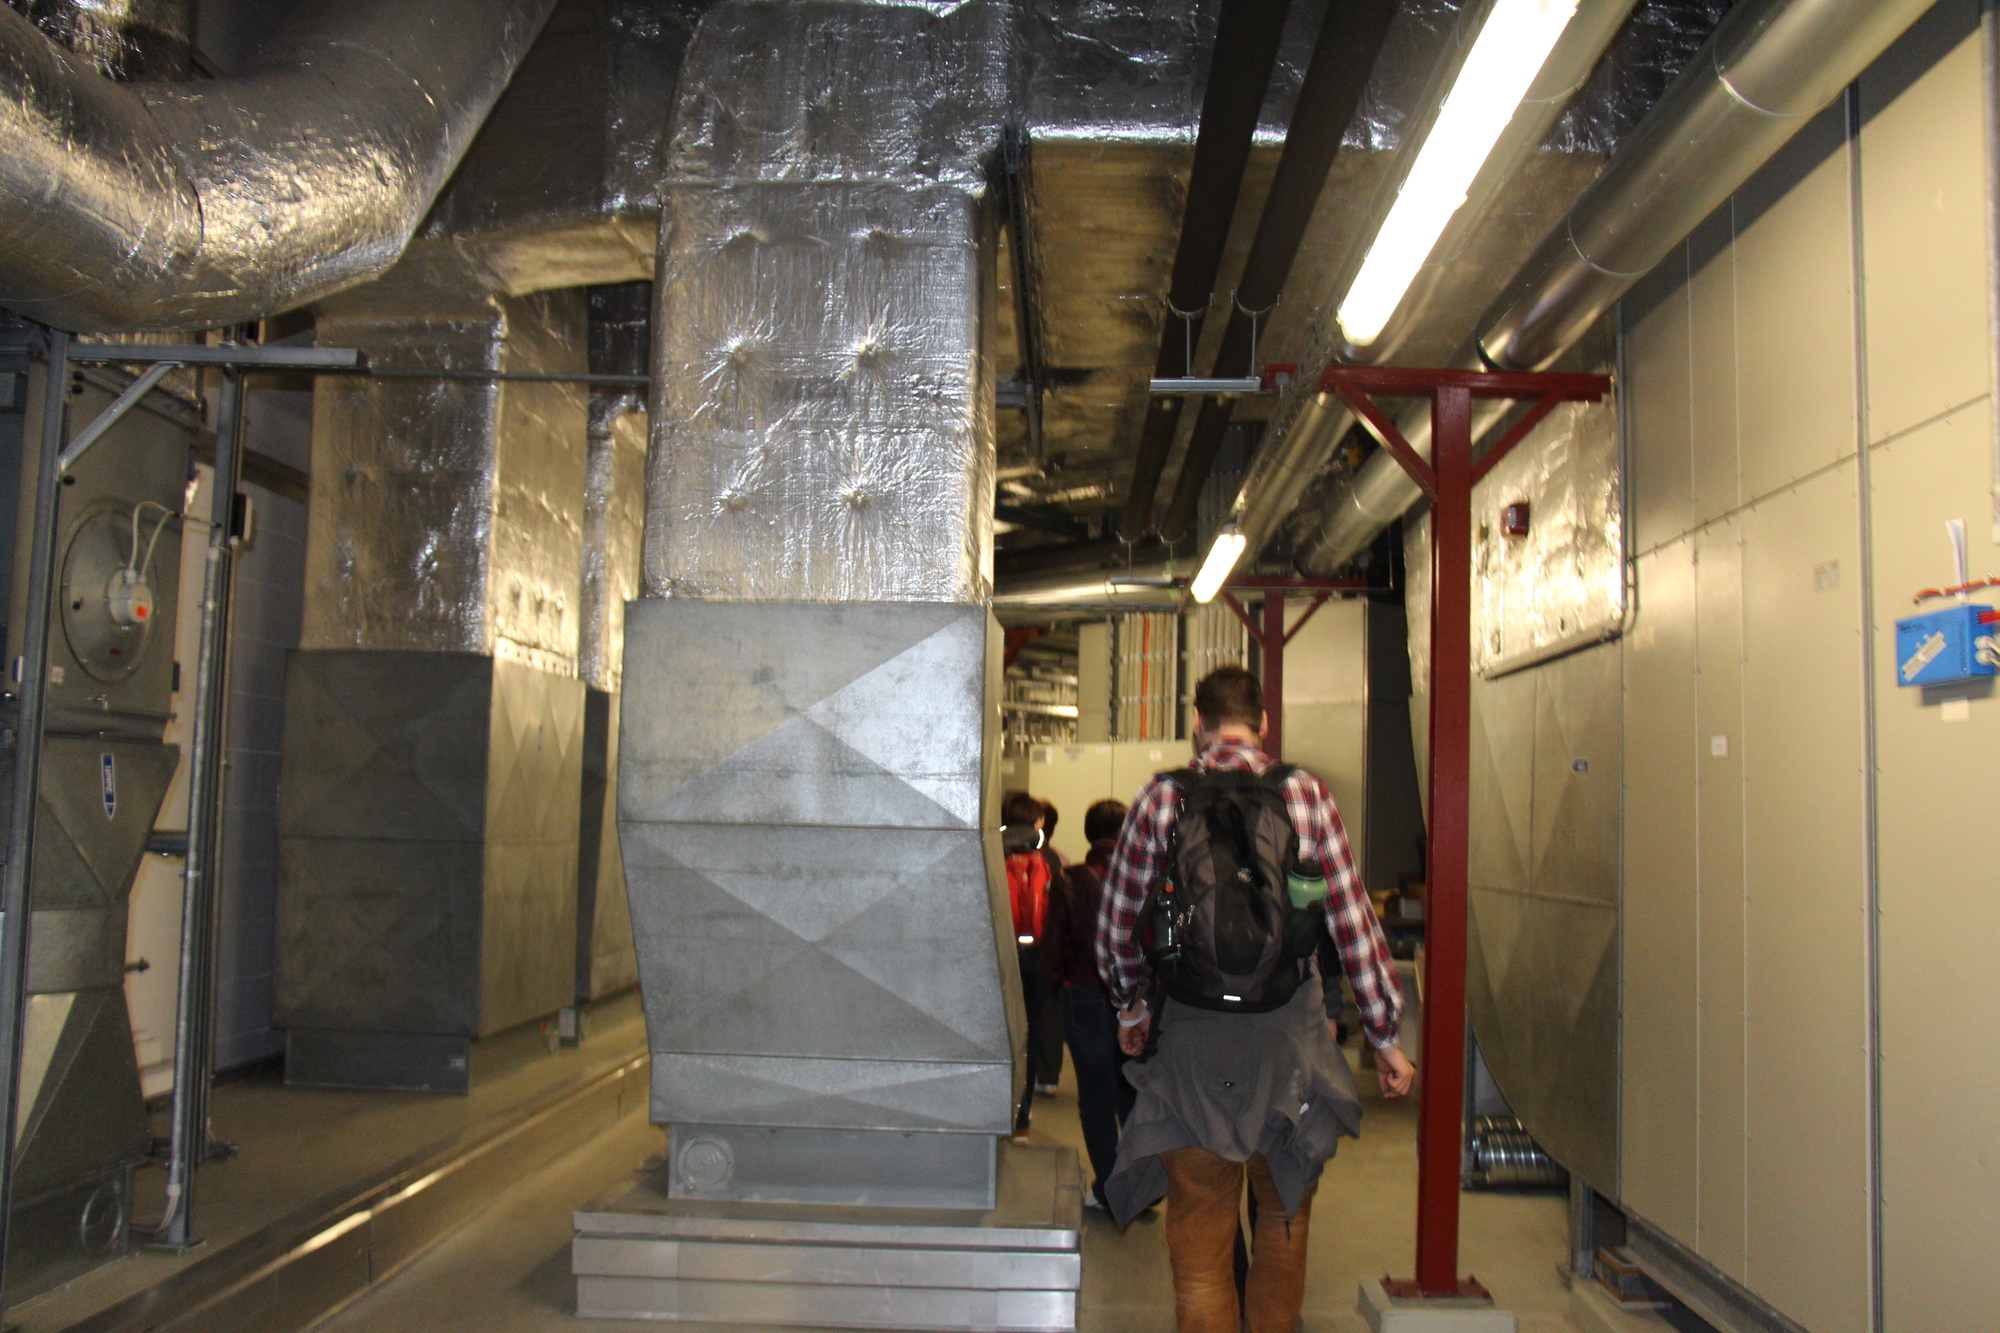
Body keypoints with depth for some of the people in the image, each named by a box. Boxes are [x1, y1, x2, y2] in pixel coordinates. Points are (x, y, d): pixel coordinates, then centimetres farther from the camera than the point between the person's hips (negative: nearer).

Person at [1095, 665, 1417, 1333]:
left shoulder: (1161, 799, -2)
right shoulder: (1306, 794, -2)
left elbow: (1116, 922, 5)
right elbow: (1353, 921, -1)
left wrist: (1129, 1006, 22)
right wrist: (1385, 1034, 7)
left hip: (1191, 1034, -1)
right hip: (1289, 1035, 1)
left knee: (1199, 1234, 9)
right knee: (1284, 1217, 21)